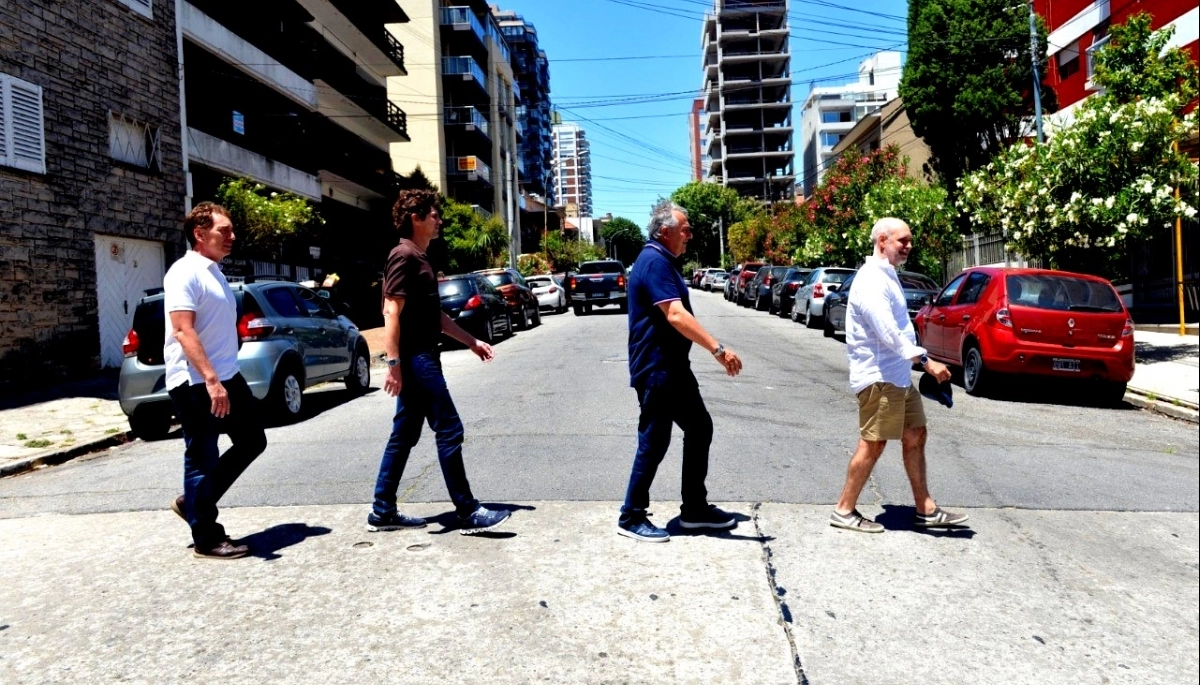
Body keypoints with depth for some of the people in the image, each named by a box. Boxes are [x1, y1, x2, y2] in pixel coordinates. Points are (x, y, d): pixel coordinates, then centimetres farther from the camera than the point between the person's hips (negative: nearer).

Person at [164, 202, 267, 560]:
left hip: (227, 378, 9)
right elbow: (183, 331, -22)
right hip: (195, 383, -9)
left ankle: (192, 502, 25)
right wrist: (210, 379, -28)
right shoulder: (184, 272, -12)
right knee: (202, 459, 0)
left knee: (252, 440, 13)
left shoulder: (214, 272, 16)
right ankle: (207, 539, 11)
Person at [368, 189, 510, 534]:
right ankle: (468, 512, -1)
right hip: (415, 360, -10)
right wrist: (393, 364, -24)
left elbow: (435, 315, 23)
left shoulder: (419, 259, 19)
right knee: (449, 431, -7)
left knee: (404, 435, 12)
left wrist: (471, 341, 23)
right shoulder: (404, 257, -11)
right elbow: (392, 313, -19)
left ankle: (383, 511, 19)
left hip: (423, 358, 10)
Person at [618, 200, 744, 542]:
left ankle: (695, 508, 24)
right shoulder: (654, 261, -18)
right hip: (656, 369, -11)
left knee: (699, 428, 14)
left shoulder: (663, 260, 15)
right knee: (654, 442, -3)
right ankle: (631, 517, 11)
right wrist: (718, 349, -33)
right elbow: (676, 316, -29)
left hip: (673, 366, 11)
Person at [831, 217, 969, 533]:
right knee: (873, 444, -3)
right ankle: (844, 511, 8)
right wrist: (927, 361, -27)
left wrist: (919, 362, 17)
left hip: (899, 375, 10)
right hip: (878, 377, -10)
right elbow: (888, 333, -25)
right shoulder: (871, 280, -16)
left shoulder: (887, 276, 16)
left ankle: (926, 510, 20)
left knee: (915, 436, 12)